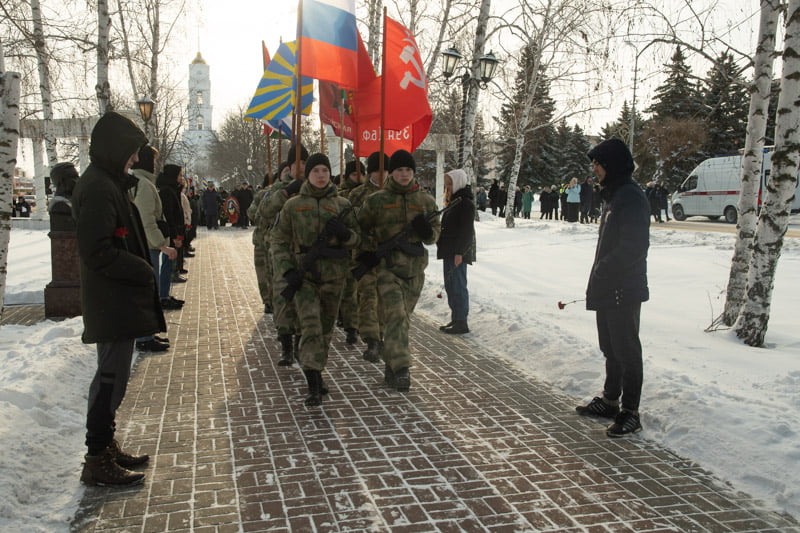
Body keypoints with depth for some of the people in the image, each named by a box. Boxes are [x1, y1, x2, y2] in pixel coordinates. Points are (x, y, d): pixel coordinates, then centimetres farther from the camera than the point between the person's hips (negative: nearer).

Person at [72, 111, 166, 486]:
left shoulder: (108, 183, 16)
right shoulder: (99, 188, -17)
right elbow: (97, 251, -23)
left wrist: (141, 268, 8)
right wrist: (142, 270, -14)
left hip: (117, 300, 11)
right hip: (113, 303, -11)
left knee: (112, 375, 17)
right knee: (112, 377, -4)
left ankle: (106, 447, 29)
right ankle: (97, 461, 7)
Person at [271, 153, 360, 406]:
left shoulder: (342, 204, 6)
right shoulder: (293, 205, 3)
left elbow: (357, 239, 9)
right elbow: (279, 241, 5)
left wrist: (344, 233, -15)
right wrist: (287, 270, -9)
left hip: (334, 275, 3)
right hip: (304, 274, -2)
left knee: (326, 327, 12)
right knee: (310, 326, -16)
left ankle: (316, 374, 31)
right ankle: (314, 386, -17)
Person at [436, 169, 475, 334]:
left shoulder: (465, 203, -14)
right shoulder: (453, 201, 18)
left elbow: (466, 231, -19)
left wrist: (459, 252, -22)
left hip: (458, 252, -10)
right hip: (449, 251, 10)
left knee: (458, 286, -7)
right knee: (450, 285, 14)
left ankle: (461, 323, -2)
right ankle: (455, 319, 23)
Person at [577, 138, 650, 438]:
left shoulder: (631, 197, -17)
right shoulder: (612, 195, 15)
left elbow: (634, 247, -24)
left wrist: (603, 271, -16)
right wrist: (599, 278, 12)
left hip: (624, 290, -10)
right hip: (607, 289, 10)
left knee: (626, 349, -1)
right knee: (611, 347, 18)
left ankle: (630, 413, 8)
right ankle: (610, 400, 31)